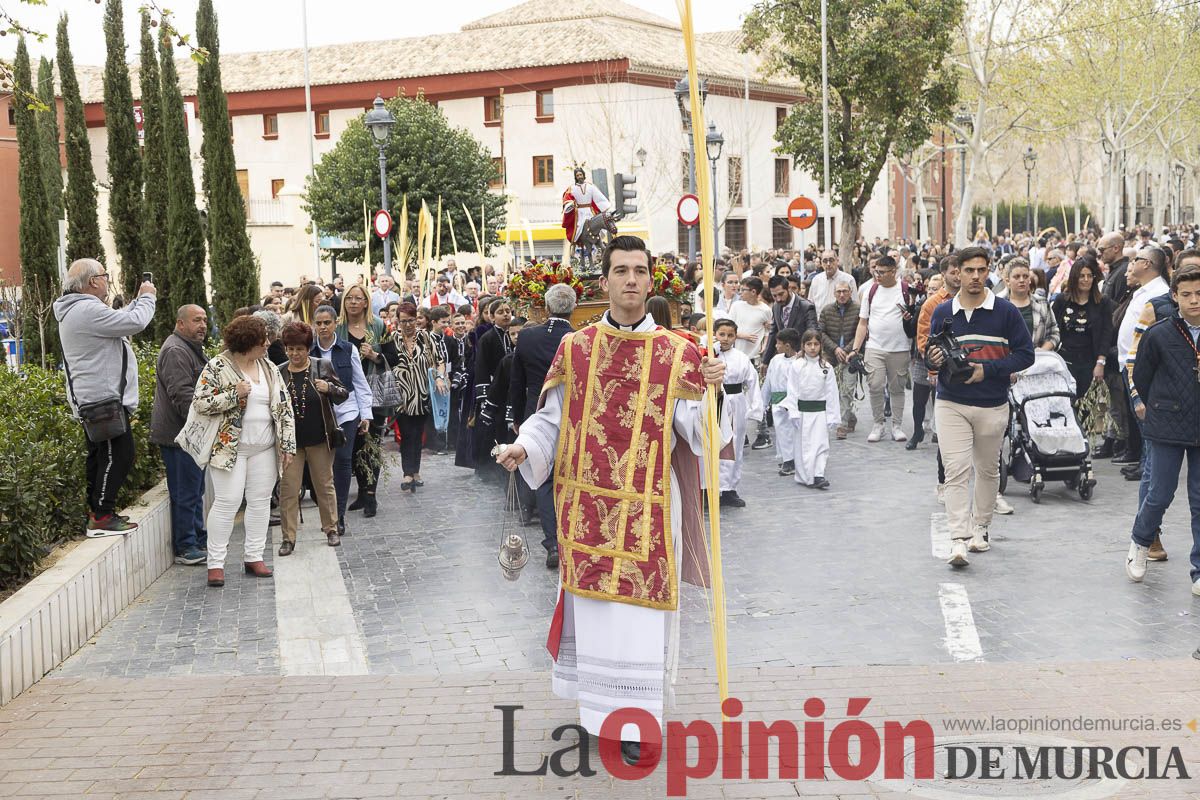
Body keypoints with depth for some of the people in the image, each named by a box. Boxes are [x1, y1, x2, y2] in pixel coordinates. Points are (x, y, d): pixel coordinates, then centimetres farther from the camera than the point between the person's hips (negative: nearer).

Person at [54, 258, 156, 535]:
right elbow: (135, 322, -21)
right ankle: (102, 517, -6)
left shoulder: (75, 310, 16)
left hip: (91, 399, 11)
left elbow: (119, 320, 24)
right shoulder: (89, 310, -20)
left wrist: (138, 301, 17)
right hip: (104, 398, -11)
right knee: (118, 455, -8)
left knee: (100, 455, 16)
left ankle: (97, 511, 22)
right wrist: (147, 297, -5)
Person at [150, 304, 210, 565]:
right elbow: (182, 394, -24)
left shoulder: (193, 349, 20)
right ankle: (185, 548, 0)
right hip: (180, 435, -11)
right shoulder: (175, 351, -16)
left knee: (195, 491, 18)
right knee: (185, 492, -6)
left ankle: (199, 541, 28)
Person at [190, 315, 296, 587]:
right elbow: (200, 402, -12)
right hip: (229, 447, -5)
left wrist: (287, 444, 3)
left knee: (260, 501, 6)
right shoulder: (217, 367, -7)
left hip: (264, 449, 5)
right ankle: (215, 562, 1)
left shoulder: (270, 369, 9)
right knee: (227, 502, -6)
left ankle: (254, 557, 17)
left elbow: (284, 407, 10)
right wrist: (233, 395, -21)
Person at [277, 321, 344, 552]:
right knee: (288, 488, -1)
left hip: (319, 438, 0)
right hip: (290, 440, 0)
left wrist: (329, 388, -17)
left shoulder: (323, 366, -3)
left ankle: (331, 529, 26)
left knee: (325, 485, 11)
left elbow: (344, 395, 2)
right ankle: (288, 538, 7)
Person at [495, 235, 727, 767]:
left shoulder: (677, 354, -2)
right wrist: (524, 447, -13)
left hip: (648, 507, -2)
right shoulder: (575, 349, 4)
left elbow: (697, 433, -5)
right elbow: (550, 417, 5)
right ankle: (599, 709, 27)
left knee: (639, 613, 3)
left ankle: (635, 723, 16)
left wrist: (712, 392, -23)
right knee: (592, 610, 10)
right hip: (587, 502, 2)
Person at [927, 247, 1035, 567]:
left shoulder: (1005, 311, -4)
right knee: (956, 471, -11)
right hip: (951, 404, 0)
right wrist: (933, 359, -11)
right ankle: (959, 538, -15)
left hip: (992, 406, 0)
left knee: (987, 469, 15)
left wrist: (987, 369, -16)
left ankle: (980, 527, 32)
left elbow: (1025, 354, -4)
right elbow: (931, 355, 13)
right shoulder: (942, 312, 3)